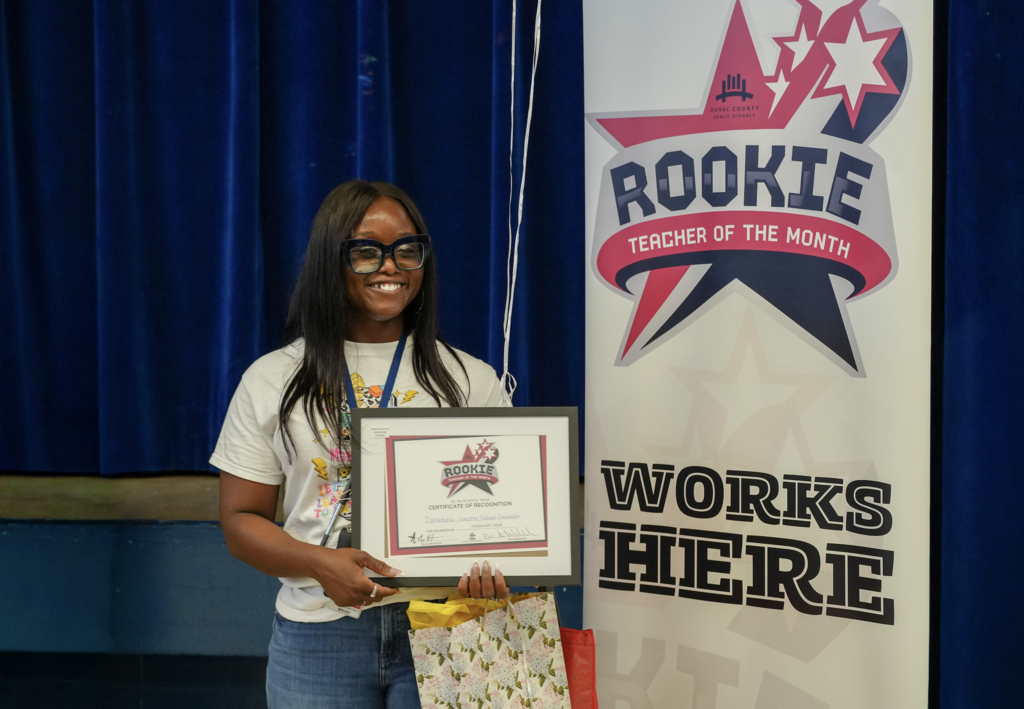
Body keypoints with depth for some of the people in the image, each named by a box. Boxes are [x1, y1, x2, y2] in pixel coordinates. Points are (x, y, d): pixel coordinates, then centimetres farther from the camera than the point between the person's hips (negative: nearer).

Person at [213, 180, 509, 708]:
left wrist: (490, 567, -16)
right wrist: (320, 563, -16)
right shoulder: (273, 381, 4)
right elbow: (241, 520, 3)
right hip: (319, 636, 0)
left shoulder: (470, 379, 5)